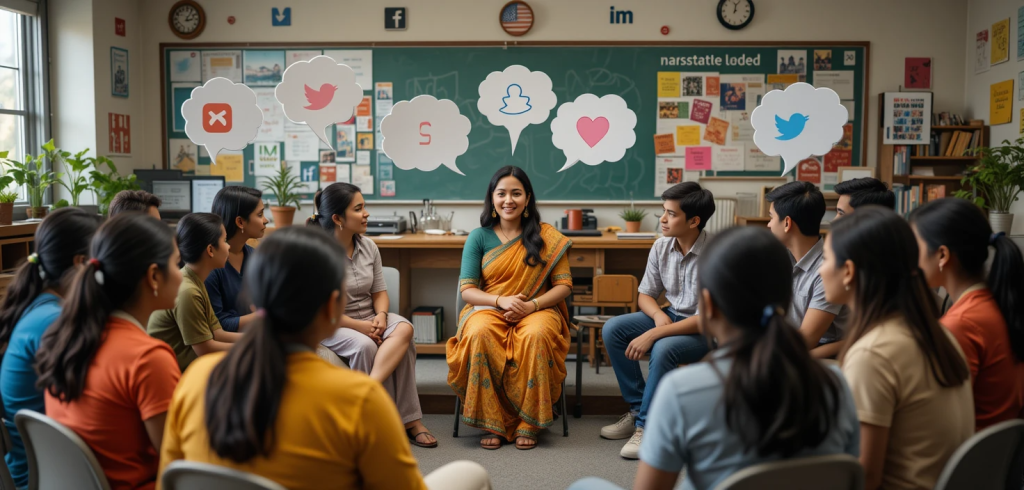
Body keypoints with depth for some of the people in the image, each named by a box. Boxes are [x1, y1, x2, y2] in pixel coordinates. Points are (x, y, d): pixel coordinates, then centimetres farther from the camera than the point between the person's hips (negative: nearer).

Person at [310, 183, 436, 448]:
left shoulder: (368, 247, 5)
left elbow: (380, 291, 10)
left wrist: (380, 315, -13)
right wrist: (359, 326, -20)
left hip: (370, 319, 5)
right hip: (333, 326, -5)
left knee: (404, 329, -26)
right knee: (364, 346, -34)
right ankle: (409, 420, -25)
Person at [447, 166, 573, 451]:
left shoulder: (546, 236, 5)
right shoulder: (479, 237, 6)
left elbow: (564, 285, 1)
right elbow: (466, 290, 1)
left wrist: (531, 305, -16)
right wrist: (501, 301, -19)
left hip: (537, 310, 0)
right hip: (487, 309, 1)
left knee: (536, 336, -37)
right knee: (479, 334, -35)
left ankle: (528, 424, -23)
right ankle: (492, 424, -24)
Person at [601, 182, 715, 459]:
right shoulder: (661, 247, -4)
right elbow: (645, 295, 6)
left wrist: (653, 334, -30)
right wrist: (659, 315, -18)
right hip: (670, 315, 7)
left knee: (663, 349, -34)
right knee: (612, 330, -11)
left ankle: (645, 425, -15)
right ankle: (638, 408, -2)